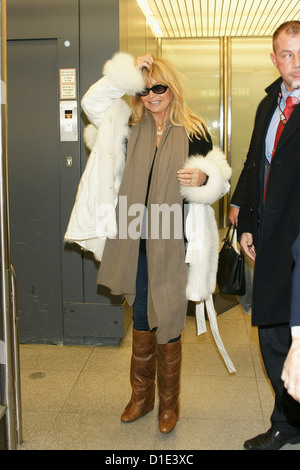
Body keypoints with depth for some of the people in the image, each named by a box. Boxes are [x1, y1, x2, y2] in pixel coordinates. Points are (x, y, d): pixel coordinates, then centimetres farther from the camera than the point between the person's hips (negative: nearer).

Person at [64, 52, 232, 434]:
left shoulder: (193, 132, 0)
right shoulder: (129, 126, 8)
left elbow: (218, 180, 3)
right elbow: (93, 103, 0)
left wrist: (202, 179, -19)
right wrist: (128, 73, -5)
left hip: (172, 244, -3)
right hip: (135, 244, 3)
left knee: (168, 324, 6)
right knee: (141, 321, 15)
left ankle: (169, 402, 26)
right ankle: (141, 395, 34)